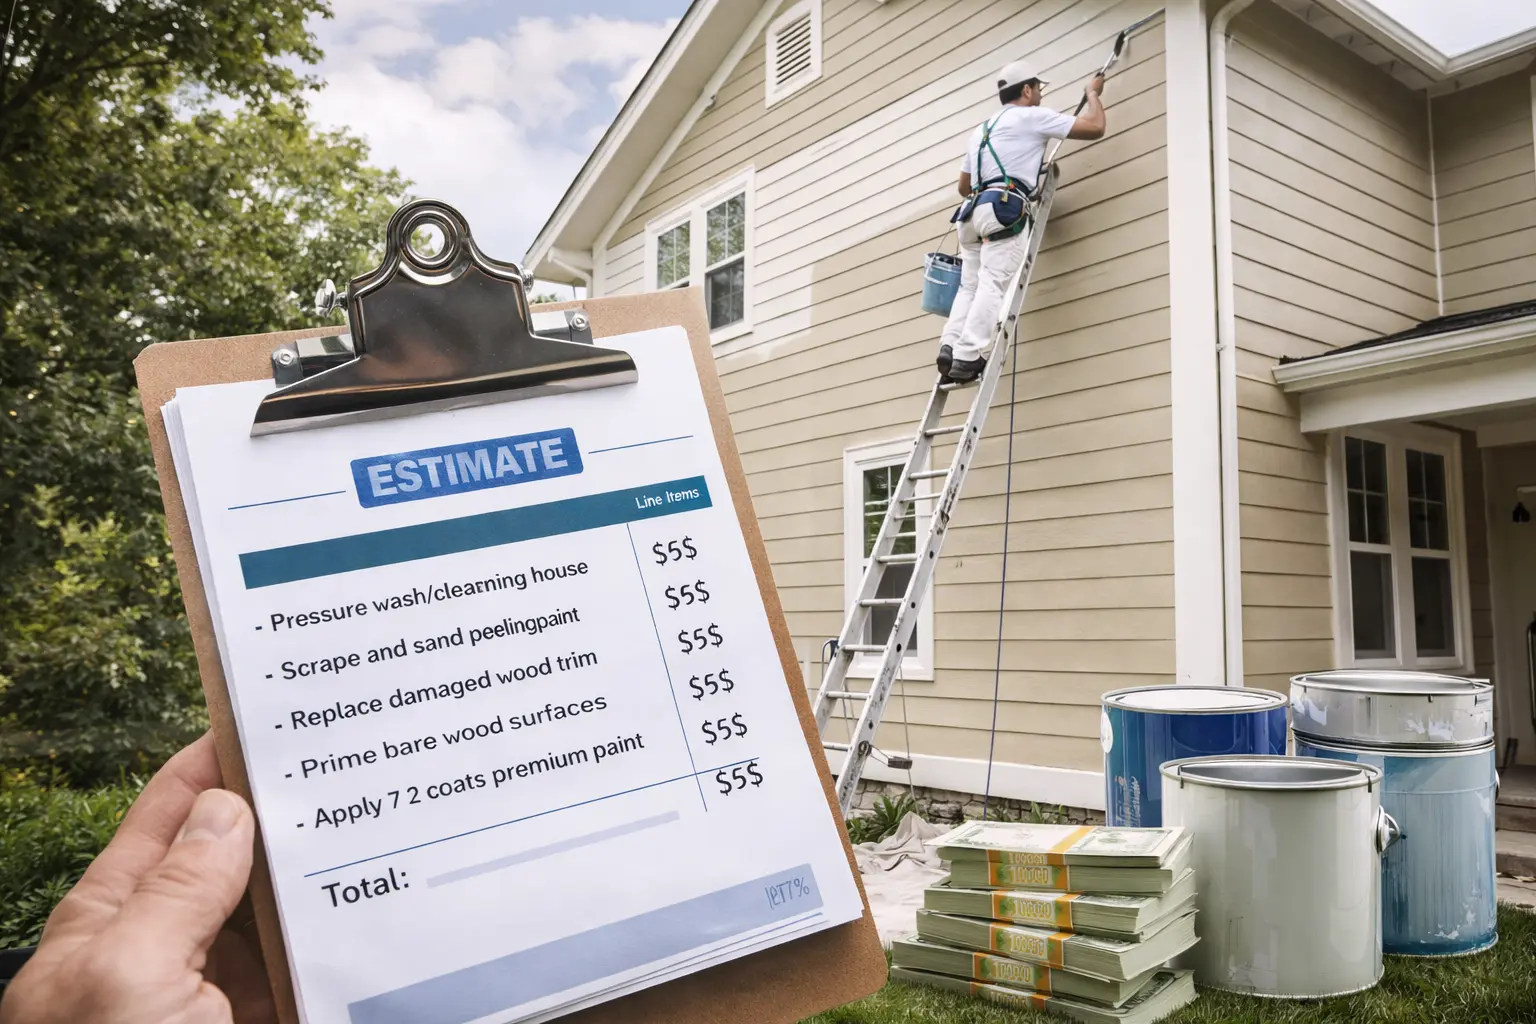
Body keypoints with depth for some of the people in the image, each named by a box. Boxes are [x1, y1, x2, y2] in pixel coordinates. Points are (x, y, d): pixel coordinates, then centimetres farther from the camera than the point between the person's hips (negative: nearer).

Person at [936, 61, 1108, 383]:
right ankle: (968, 357, -23)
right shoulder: (1032, 116, 9)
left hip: (973, 210, 8)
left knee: (970, 286, 6)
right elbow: (1095, 127, 8)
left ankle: (950, 349, -9)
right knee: (993, 285, -14)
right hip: (1005, 208, -8)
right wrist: (1093, 93, 27)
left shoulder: (981, 130, 30)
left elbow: (964, 186, 32)